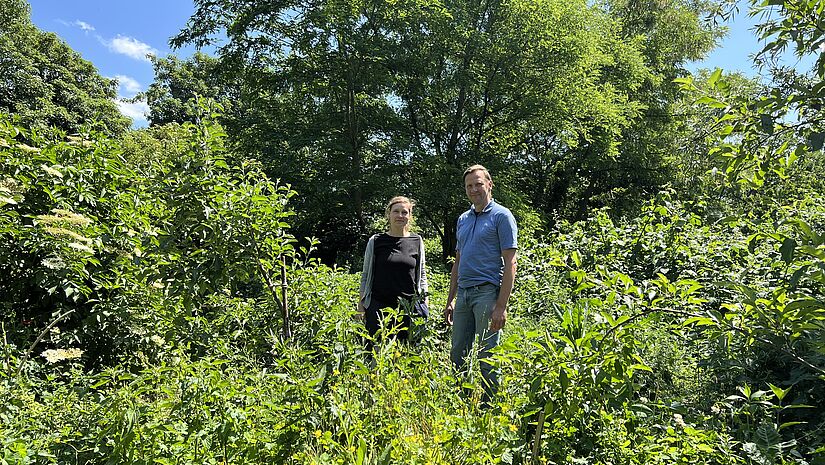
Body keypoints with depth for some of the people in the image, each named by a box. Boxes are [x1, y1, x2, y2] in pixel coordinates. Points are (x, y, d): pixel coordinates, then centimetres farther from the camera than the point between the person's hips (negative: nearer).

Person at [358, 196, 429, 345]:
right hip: (379, 304, -1)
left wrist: (424, 301, 7)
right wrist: (361, 305, 4)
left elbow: (422, 274, 13)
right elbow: (366, 275, 8)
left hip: (409, 306, 1)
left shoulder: (417, 241, 7)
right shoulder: (375, 241, 3)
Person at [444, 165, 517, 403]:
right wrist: (450, 300, 17)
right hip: (463, 294, 7)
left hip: (487, 293, -7)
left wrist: (501, 305, -18)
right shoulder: (463, 219, 17)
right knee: (458, 355, 12)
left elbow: (510, 263, -11)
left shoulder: (501, 216, -5)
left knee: (487, 357, 1)